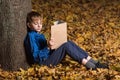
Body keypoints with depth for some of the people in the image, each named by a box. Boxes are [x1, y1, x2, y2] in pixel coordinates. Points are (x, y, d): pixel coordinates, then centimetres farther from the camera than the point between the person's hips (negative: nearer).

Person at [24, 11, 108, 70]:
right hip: (45, 62, -9)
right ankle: (86, 63, -25)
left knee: (70, 43, -4)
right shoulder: (31, 36, -13)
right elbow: (36, 57, -21)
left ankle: (93, 62, -13)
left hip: (49, 55, 9)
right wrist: (48, 47, -29)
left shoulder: (39, 35, 17)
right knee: (66, 45, -23)